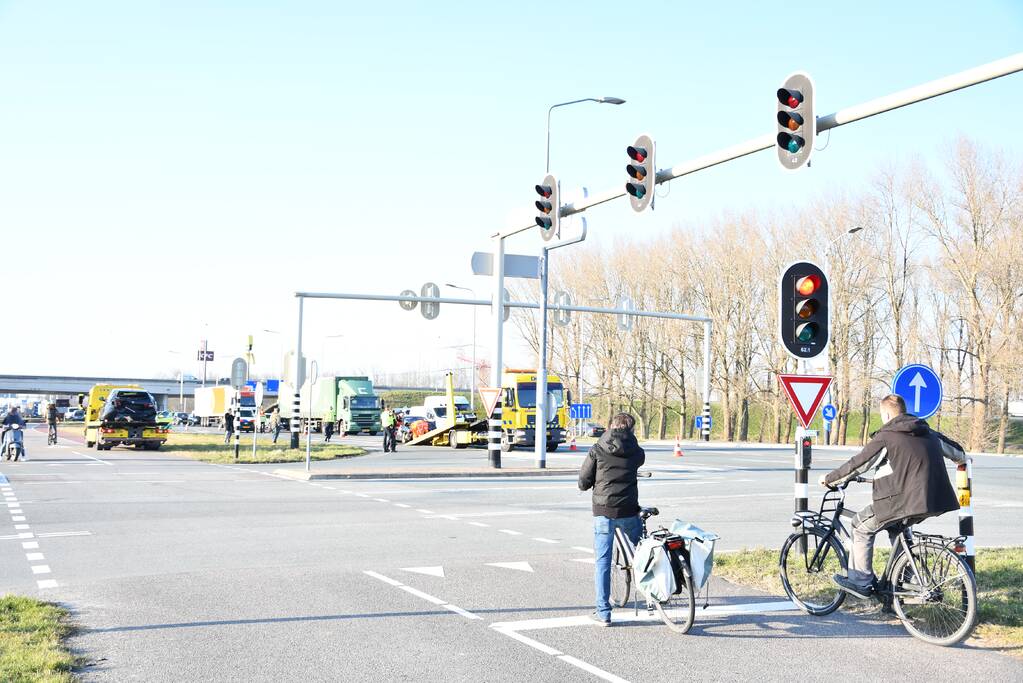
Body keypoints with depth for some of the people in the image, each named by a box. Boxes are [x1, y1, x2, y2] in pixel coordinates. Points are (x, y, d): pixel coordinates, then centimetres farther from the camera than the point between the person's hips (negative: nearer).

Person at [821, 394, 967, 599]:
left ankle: (860, 582, 9)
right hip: (933, 501, 8)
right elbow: (954, 449, 34)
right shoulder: (928, 432, 17)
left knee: (862, 526, 8)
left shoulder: (885, 437, -5)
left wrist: (829, 479, 11)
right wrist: (961, 459, 59)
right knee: (899, 526, 34)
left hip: (905, 502, -8)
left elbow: (857, 464, -3)